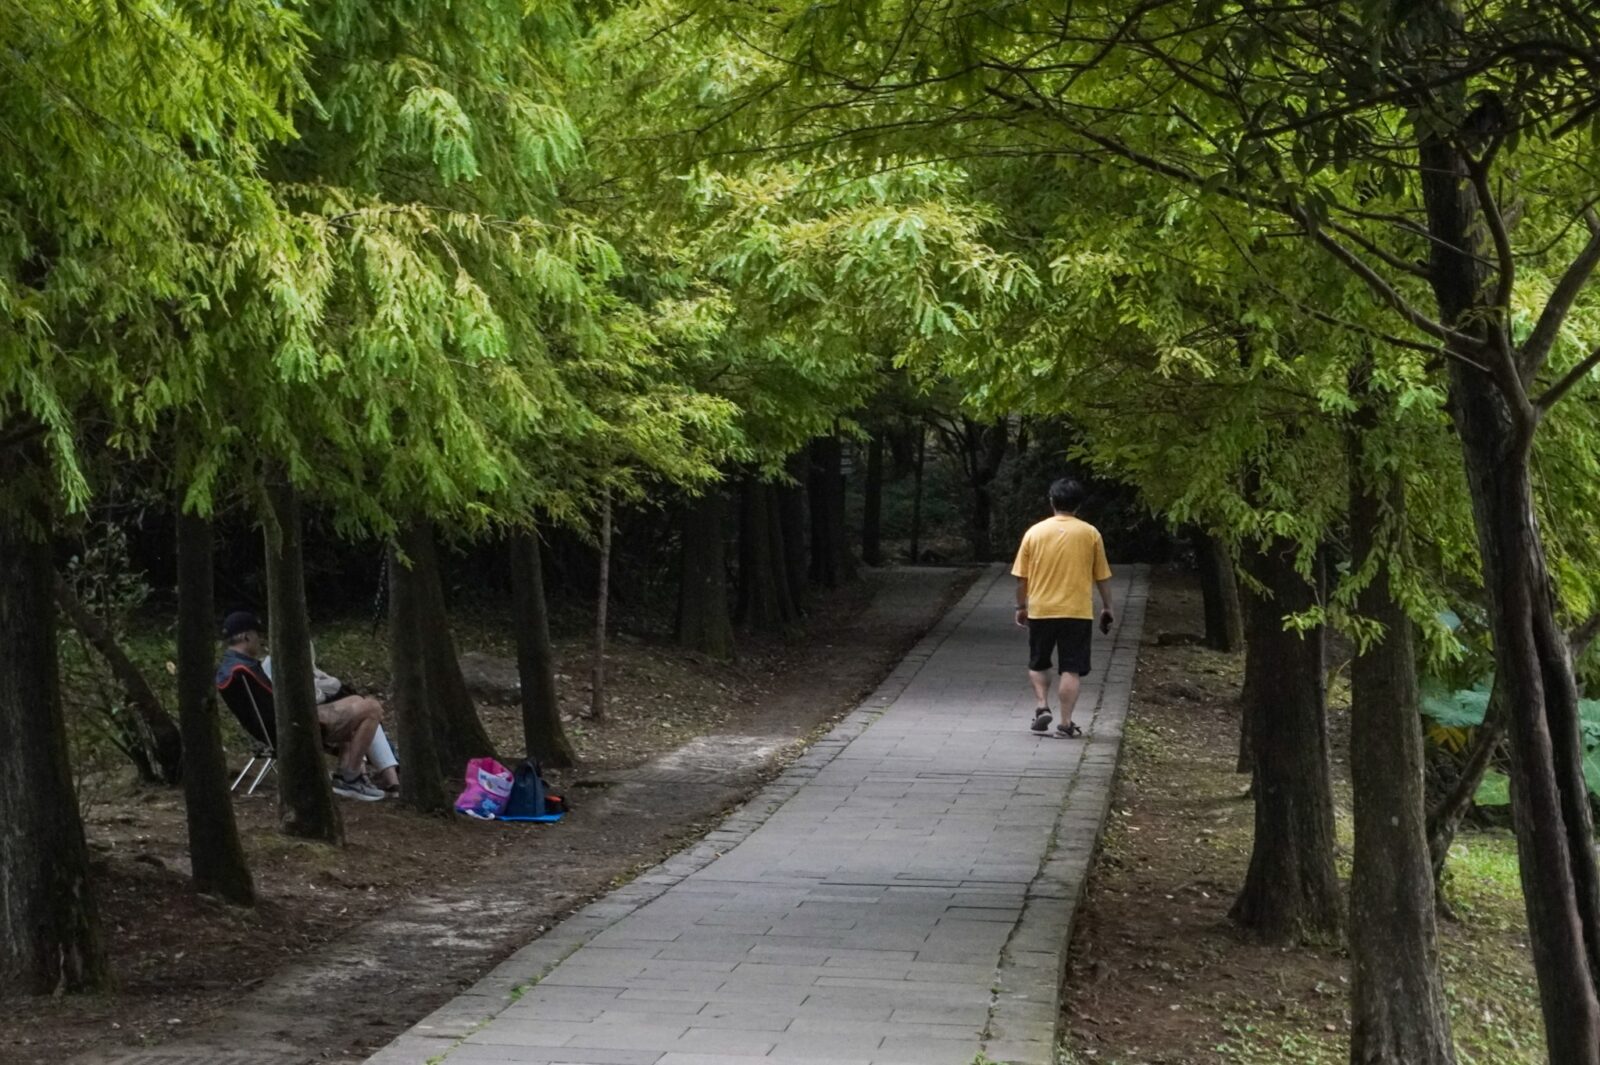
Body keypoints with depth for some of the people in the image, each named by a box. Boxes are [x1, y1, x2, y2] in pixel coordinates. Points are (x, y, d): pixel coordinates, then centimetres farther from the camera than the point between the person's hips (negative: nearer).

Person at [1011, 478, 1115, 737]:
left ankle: (1042, 706, 2)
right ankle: (1066, 722, -1)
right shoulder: (1090, 534, -1)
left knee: (1038, 664, 18)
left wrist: (1021, 606, 15)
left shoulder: (1035, 532, 0)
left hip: (1040, 610, 1)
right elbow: (1102, 576, 5)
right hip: (1077, 611, -1)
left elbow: (1021, 577, 3)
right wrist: (1107, 607, 16)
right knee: (1071, 669, 2)